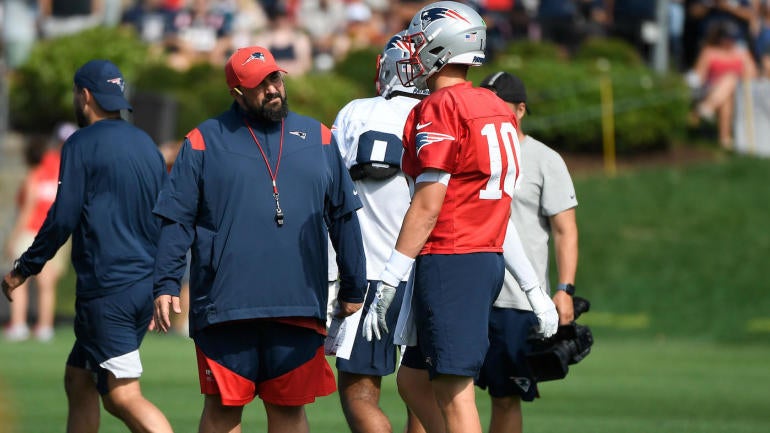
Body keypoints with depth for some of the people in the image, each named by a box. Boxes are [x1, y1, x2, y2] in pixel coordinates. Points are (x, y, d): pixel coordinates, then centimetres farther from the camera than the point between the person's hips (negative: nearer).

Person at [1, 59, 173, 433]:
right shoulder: (146, 145, 16)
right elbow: (167, 218, 18)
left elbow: (62, 219, -12)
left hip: (107, 290, -8)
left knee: (122, 397, -13)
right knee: (78, 379, 19)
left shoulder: (82, 145, -7)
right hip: (147, 285, 8)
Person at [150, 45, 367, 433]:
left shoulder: (318, 139, 13)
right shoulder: (203, 142, 5)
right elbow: (176, 221, 4)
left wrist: (352, 288, 16)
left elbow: (343, 218, 17)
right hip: (225, 308, -2)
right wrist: (166, 285, -5)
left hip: (299, 306, 2)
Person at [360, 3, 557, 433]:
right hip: (489, 257, 9)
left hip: (449, 262, -9)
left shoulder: (439, 110, -11)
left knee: (454, 393, -7)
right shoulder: (498, 111, 14)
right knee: (414, 380, 16)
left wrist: (389, 281, -13)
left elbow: (427, 207, -15)